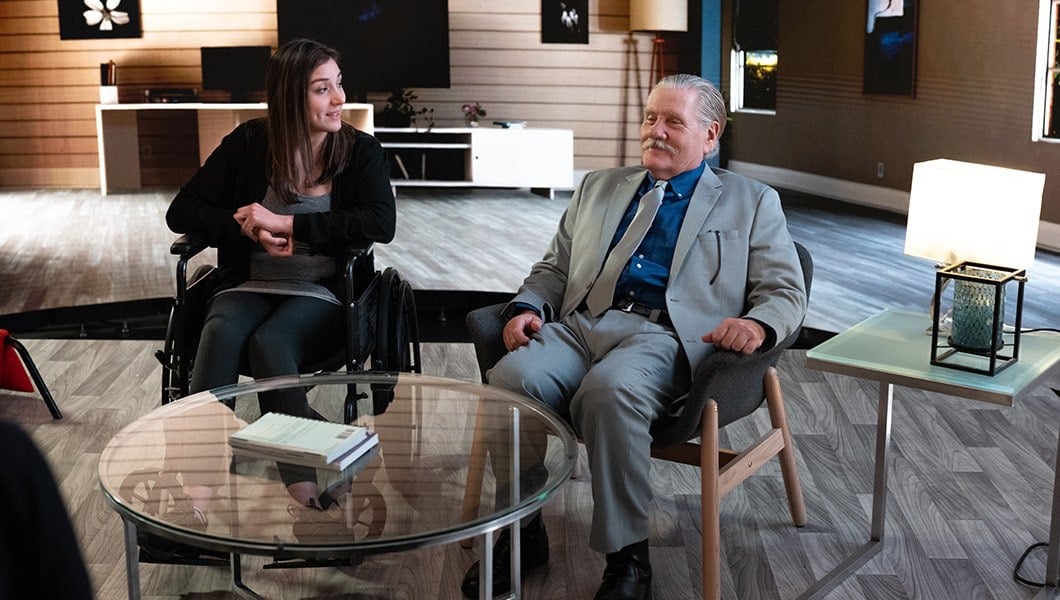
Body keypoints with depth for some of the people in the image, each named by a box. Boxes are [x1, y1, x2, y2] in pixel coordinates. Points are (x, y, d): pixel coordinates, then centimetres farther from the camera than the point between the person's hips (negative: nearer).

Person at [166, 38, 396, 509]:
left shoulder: (360, 150, 0)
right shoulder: (249, 144, 3)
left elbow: (381, 223, -17)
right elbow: (182, 212, 3)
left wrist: (285, 224, -20)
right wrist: (253, 232, -15)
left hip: (322, 294, -2)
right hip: (251, 286, 2)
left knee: (269, 342, -34)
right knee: (222, 332, -33)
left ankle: (303, 485, -36)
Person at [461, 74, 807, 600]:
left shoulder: (751, 203, 17)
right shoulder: (598, 188, 27)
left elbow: (785, 292, 9)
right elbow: (554, 267, 27)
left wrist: (756, 324, -15)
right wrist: (527, 307, 4)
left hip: (663, 335, -3)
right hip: (579, 324, 4)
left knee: (610, 391, -38)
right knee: (508, 379, -28)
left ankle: (627, 555, -20)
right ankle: (521, 530, -8)